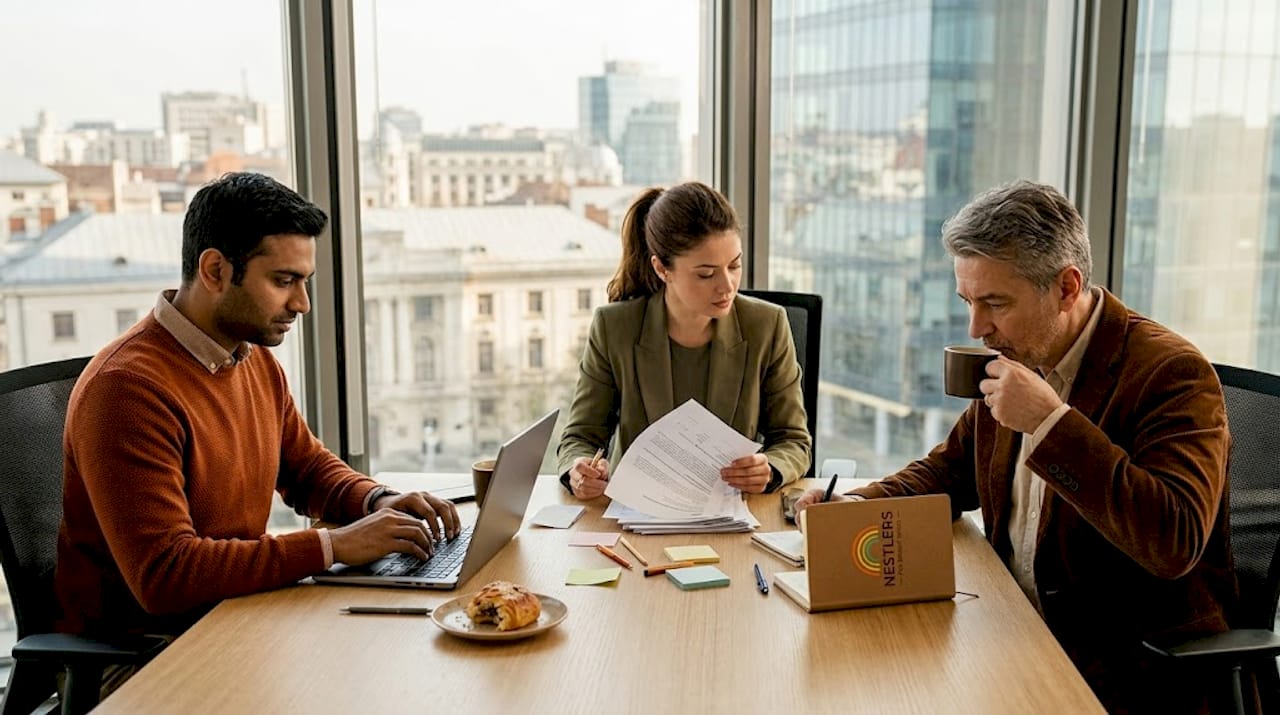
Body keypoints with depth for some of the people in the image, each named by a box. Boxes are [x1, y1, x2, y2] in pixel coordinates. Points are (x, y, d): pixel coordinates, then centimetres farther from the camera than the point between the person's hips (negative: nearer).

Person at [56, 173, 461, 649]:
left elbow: (308, 467, 19)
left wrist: (378, 501, -3)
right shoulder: (128, 387, -23)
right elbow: (164, 576, -29)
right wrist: (333, 546, -28)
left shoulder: (256, 359, 5)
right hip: (139, 645, -7)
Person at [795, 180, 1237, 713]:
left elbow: (1175, 542, -29)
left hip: (1133, 671, -7)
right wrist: (855, 508, -2)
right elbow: (948, 471, 18)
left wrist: (1050, 422, -29)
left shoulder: (1171, 373, -17)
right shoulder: (1019, 362, 5)